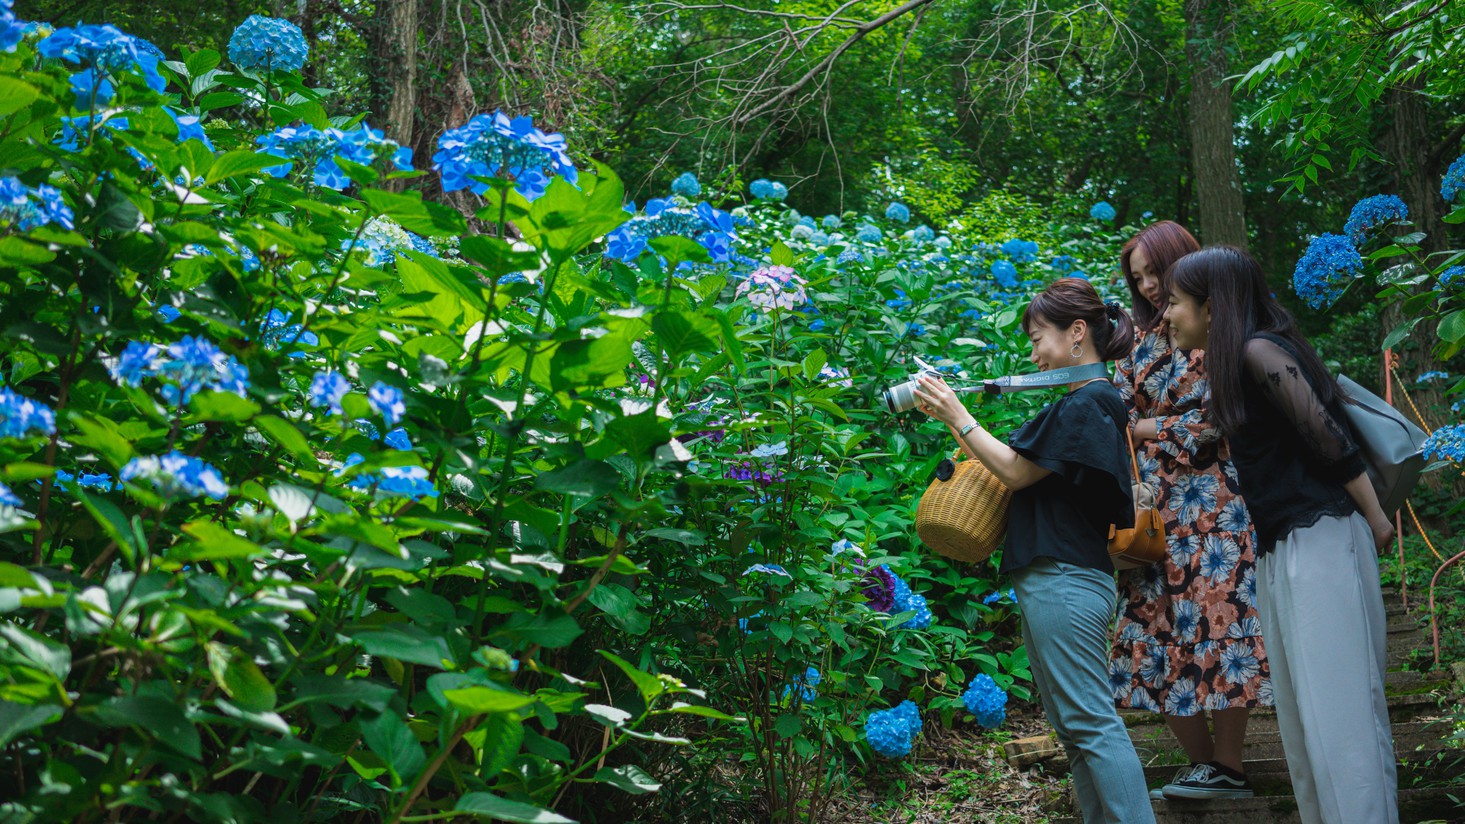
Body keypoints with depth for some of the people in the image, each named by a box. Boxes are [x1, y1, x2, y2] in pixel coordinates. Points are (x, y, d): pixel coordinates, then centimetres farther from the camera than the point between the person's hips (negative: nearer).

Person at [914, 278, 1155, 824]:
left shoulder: (1088, 403, -12)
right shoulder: (1081, 402, 19)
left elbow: (1017, 471, -11)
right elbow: (1017, 465, 18)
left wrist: (958, 416, -5)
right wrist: (951, 421, 13)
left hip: (1064, 580, -11)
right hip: (1053, 580, 11)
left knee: (1090, 720, -10)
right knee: (1072, 723, 12)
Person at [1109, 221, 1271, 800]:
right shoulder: (1145, 339, 17)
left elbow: (1214, 420, -7)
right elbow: (1120, 410, 16)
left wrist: (1144, 428, -1)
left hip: (1213, 495, -6)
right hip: (1155, 502, 6)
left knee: (1215, 615, -8)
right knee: (1158, 622, 0)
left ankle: (1224, 766, 0)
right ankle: (1205, 762, 7)